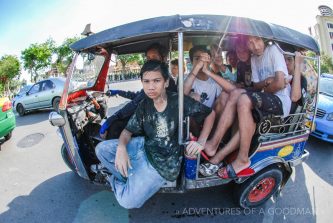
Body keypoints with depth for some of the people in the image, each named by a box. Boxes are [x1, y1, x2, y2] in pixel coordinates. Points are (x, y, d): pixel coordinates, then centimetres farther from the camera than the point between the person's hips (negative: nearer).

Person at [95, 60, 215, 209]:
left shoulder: (179, 101, -18)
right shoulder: (144, 105, -2)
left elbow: (210, 113, -7)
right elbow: (128, 130, 2)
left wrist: (201, 142, -17)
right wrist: (121, 147, -20)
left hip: (164, 161, -5)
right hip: (145, 146, 6)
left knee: (129, 201, -15)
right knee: (101, 149, -2)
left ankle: (117, 181, 18)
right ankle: (133, 180, 6)